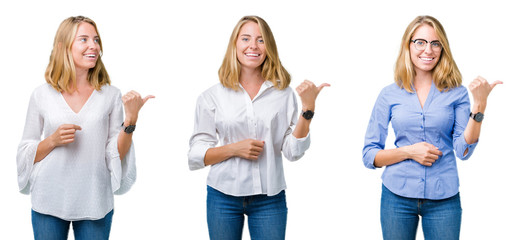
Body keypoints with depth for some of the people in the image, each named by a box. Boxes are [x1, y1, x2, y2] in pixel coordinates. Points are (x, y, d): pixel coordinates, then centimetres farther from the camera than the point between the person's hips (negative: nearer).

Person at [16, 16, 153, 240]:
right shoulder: (42, 95, 1)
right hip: (50, 203, 0)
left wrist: (131, 117, -12)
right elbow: (25, 154, 5)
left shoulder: (111, 95, 2)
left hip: (95, 204, 0)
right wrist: (53, 141, -12)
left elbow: (117, 155, -1)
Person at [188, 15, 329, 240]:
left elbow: (293, 152, -2)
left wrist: (308, 107, -10)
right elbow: (196, 155, 1)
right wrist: (233, 149, -14)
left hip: (269, 198, 0)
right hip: (224, 196, 0)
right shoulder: (212, 96, 2)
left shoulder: (283, 93, 3)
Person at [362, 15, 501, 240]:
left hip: (443, 198, 0)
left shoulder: (456, 93, 2)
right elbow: (369, 155, 2)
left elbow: (463, 150, -8)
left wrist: (479, 104, -16)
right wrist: (408, 152, -12)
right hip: (397, 196, 0)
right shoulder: (389, 95, 2)